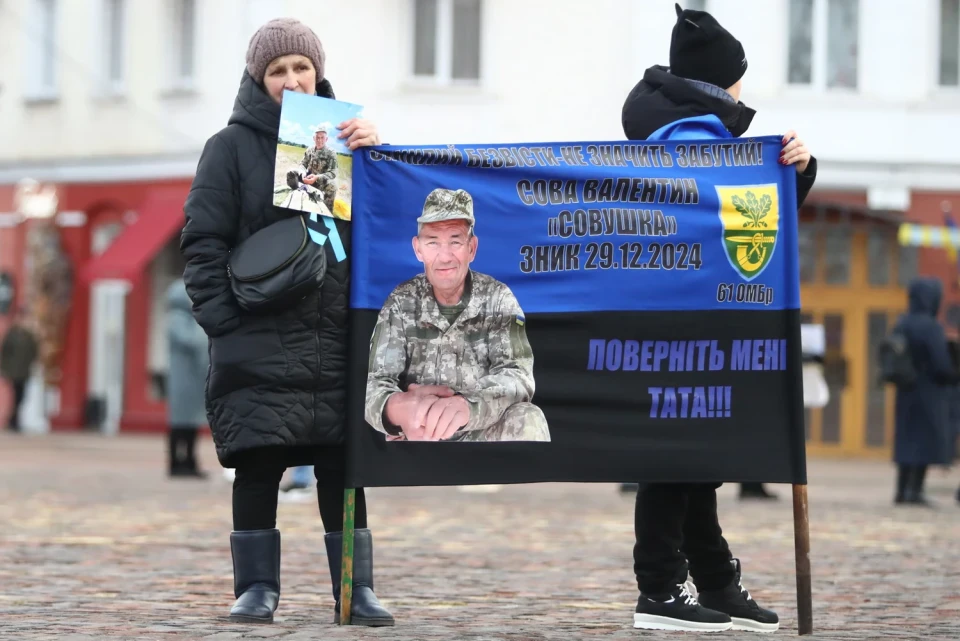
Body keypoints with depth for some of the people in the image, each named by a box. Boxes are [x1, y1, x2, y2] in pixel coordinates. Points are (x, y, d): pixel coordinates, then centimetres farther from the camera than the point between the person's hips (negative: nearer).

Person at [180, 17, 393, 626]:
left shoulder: (341, 137, 16)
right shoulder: (233, 146, 4)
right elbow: (204, 240, -1)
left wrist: (375, 156, -3)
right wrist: (222, 319, -10)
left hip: (335, 341, 3)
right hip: (260, 342, -3)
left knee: (341, 467, 2)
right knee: (258, 466, -1)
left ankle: (356, 588, 7)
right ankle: (258, 587, 7)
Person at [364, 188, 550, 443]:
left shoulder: (498, 298, -3)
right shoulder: (401, 302, -1)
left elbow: (517, 376, -18)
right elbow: (374, 382, -11)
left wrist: (466, 405, -42)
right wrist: (396, 408, -39)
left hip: (484, 431, 0)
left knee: (529, 420, -29)